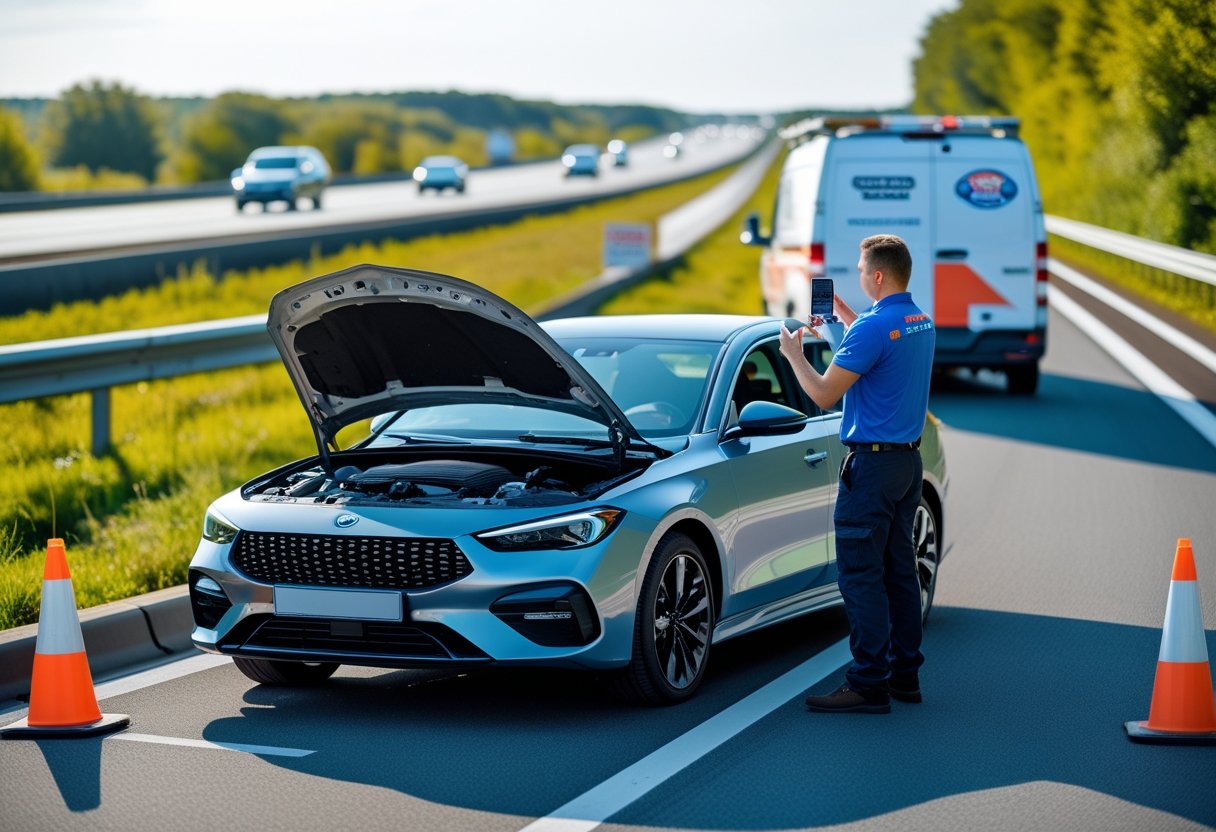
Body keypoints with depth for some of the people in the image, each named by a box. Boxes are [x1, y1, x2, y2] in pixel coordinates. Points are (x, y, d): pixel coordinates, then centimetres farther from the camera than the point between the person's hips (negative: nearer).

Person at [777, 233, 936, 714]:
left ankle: (869, 684, -7)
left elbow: (825, 394, -16)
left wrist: (793, 353, 0)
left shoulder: (873, 326, -18)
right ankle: (904, 673, 18)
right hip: (908, 461, 9)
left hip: (872, 462, -9)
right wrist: (844, 315, 34)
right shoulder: (921, 323, 10)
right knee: (899, 570, 13)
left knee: (860, 574, -6)